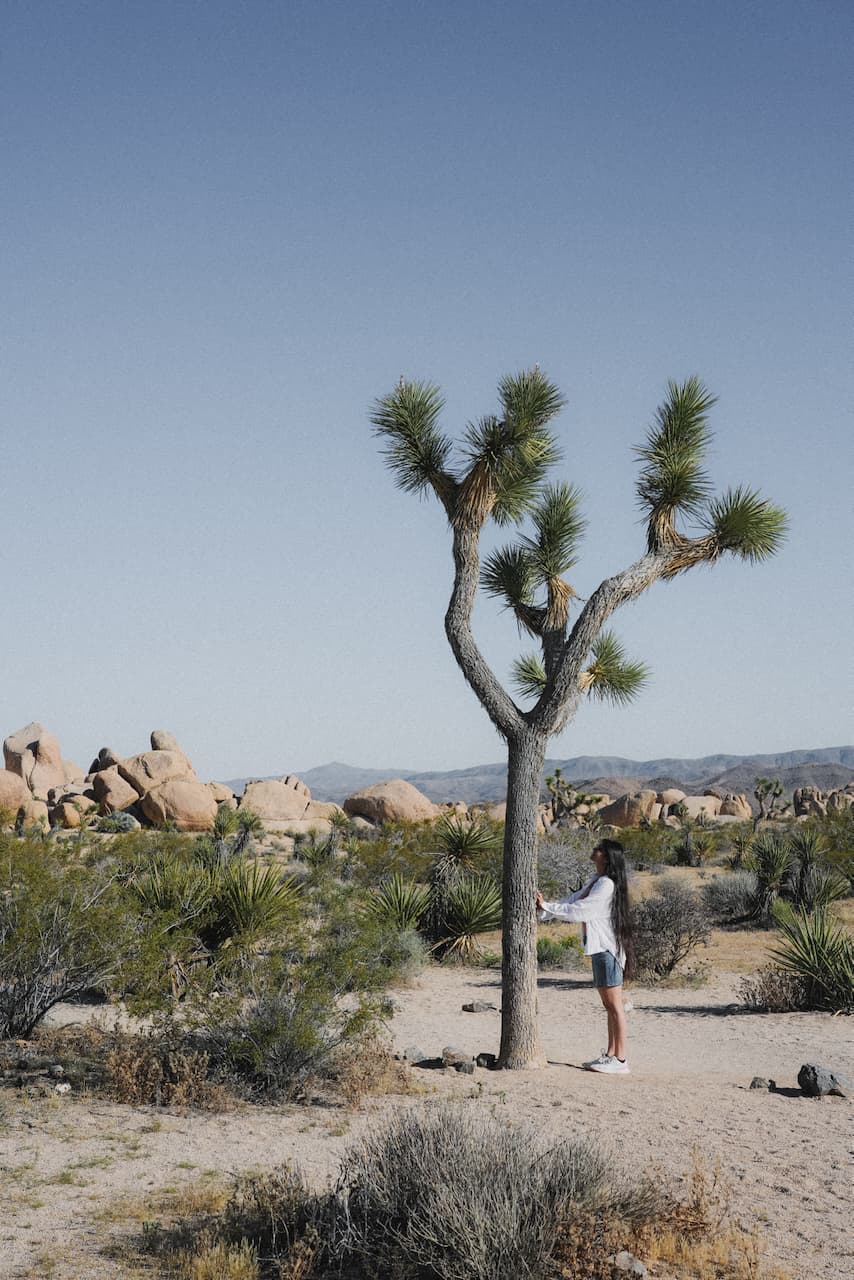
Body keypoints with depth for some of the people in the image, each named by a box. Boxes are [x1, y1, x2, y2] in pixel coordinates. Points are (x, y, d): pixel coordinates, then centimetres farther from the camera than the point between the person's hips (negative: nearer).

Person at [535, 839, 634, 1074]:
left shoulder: (607, 885, -15)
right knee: (608, 1006, 13)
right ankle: (610, 1054, 18)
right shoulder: (594, 881, 15)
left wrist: (547, 907, -15)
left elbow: (579, 911, -20)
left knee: (615, 1006, -6)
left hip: (608, 948, -10)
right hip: (599, 948, 10)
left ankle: (620, 1060, -4)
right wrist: (543, 909, 0)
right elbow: (570, 904, 13)